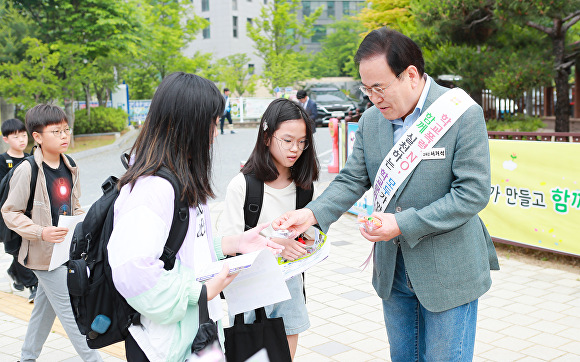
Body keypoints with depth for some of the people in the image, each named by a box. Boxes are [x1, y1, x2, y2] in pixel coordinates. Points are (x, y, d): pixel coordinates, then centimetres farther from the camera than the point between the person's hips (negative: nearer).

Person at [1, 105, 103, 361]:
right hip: (45, 253, -7)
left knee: (45, 307, 18)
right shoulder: (27, 171, -16)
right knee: (69, 309, -3)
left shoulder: (69, 168, 6)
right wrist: (41, 232, -23)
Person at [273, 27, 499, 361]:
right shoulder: (371, 120, 1)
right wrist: (312, 213, -13)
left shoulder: (463, 114, -16)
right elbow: (352, 180, 5)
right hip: (393, 269, 5)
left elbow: (473, 192, -19)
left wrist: (404, 224, -24)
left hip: (448, 272, -5)